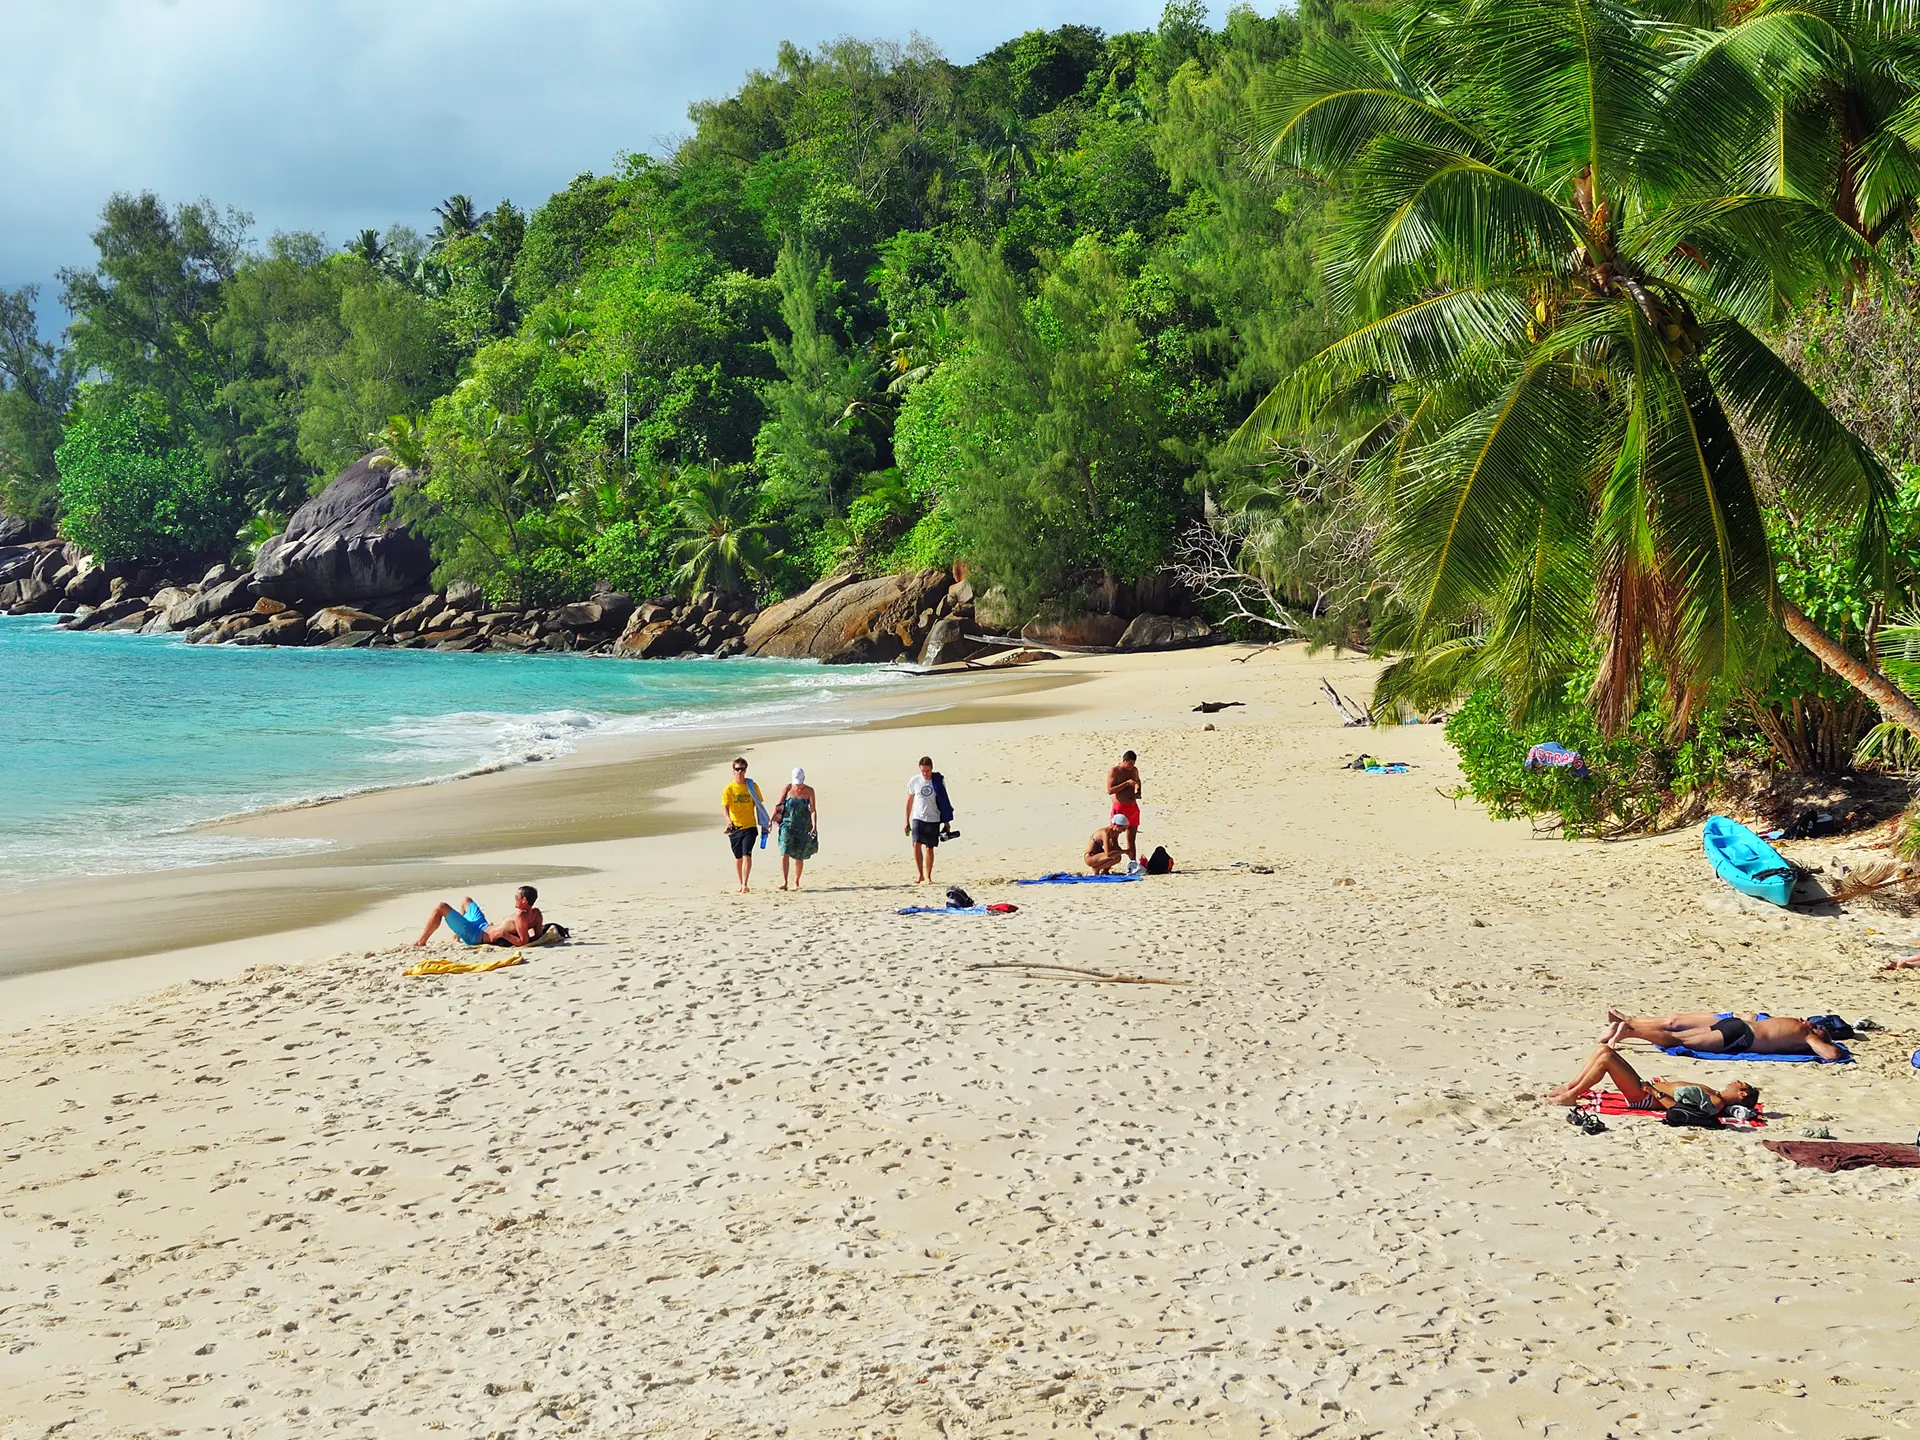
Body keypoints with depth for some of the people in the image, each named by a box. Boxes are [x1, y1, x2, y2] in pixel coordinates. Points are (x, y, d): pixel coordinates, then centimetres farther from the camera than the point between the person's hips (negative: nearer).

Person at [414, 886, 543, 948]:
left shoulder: (521, 916, -32)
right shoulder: (536, 914, -9)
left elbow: (524, 941, -37)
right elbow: (537, 934, 2)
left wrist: (504, 934, -35)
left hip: (475, 935, -10)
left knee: (440, 907, -8)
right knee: (466, 900, 33)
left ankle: (421, 942, 4)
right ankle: (457, 935, 43)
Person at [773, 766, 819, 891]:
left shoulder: (809, 791, -3)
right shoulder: (788, 788, -2)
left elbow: (813, 810, -7)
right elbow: (778, 804, 1)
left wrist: (814, 826, -18)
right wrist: (771, 819, -8)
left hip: (803, 827, 0)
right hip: (788, 824, 0)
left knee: (799, 857, 6)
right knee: (785, 853, -15)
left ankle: (796, 882, 21)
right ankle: (784, 882, -20)